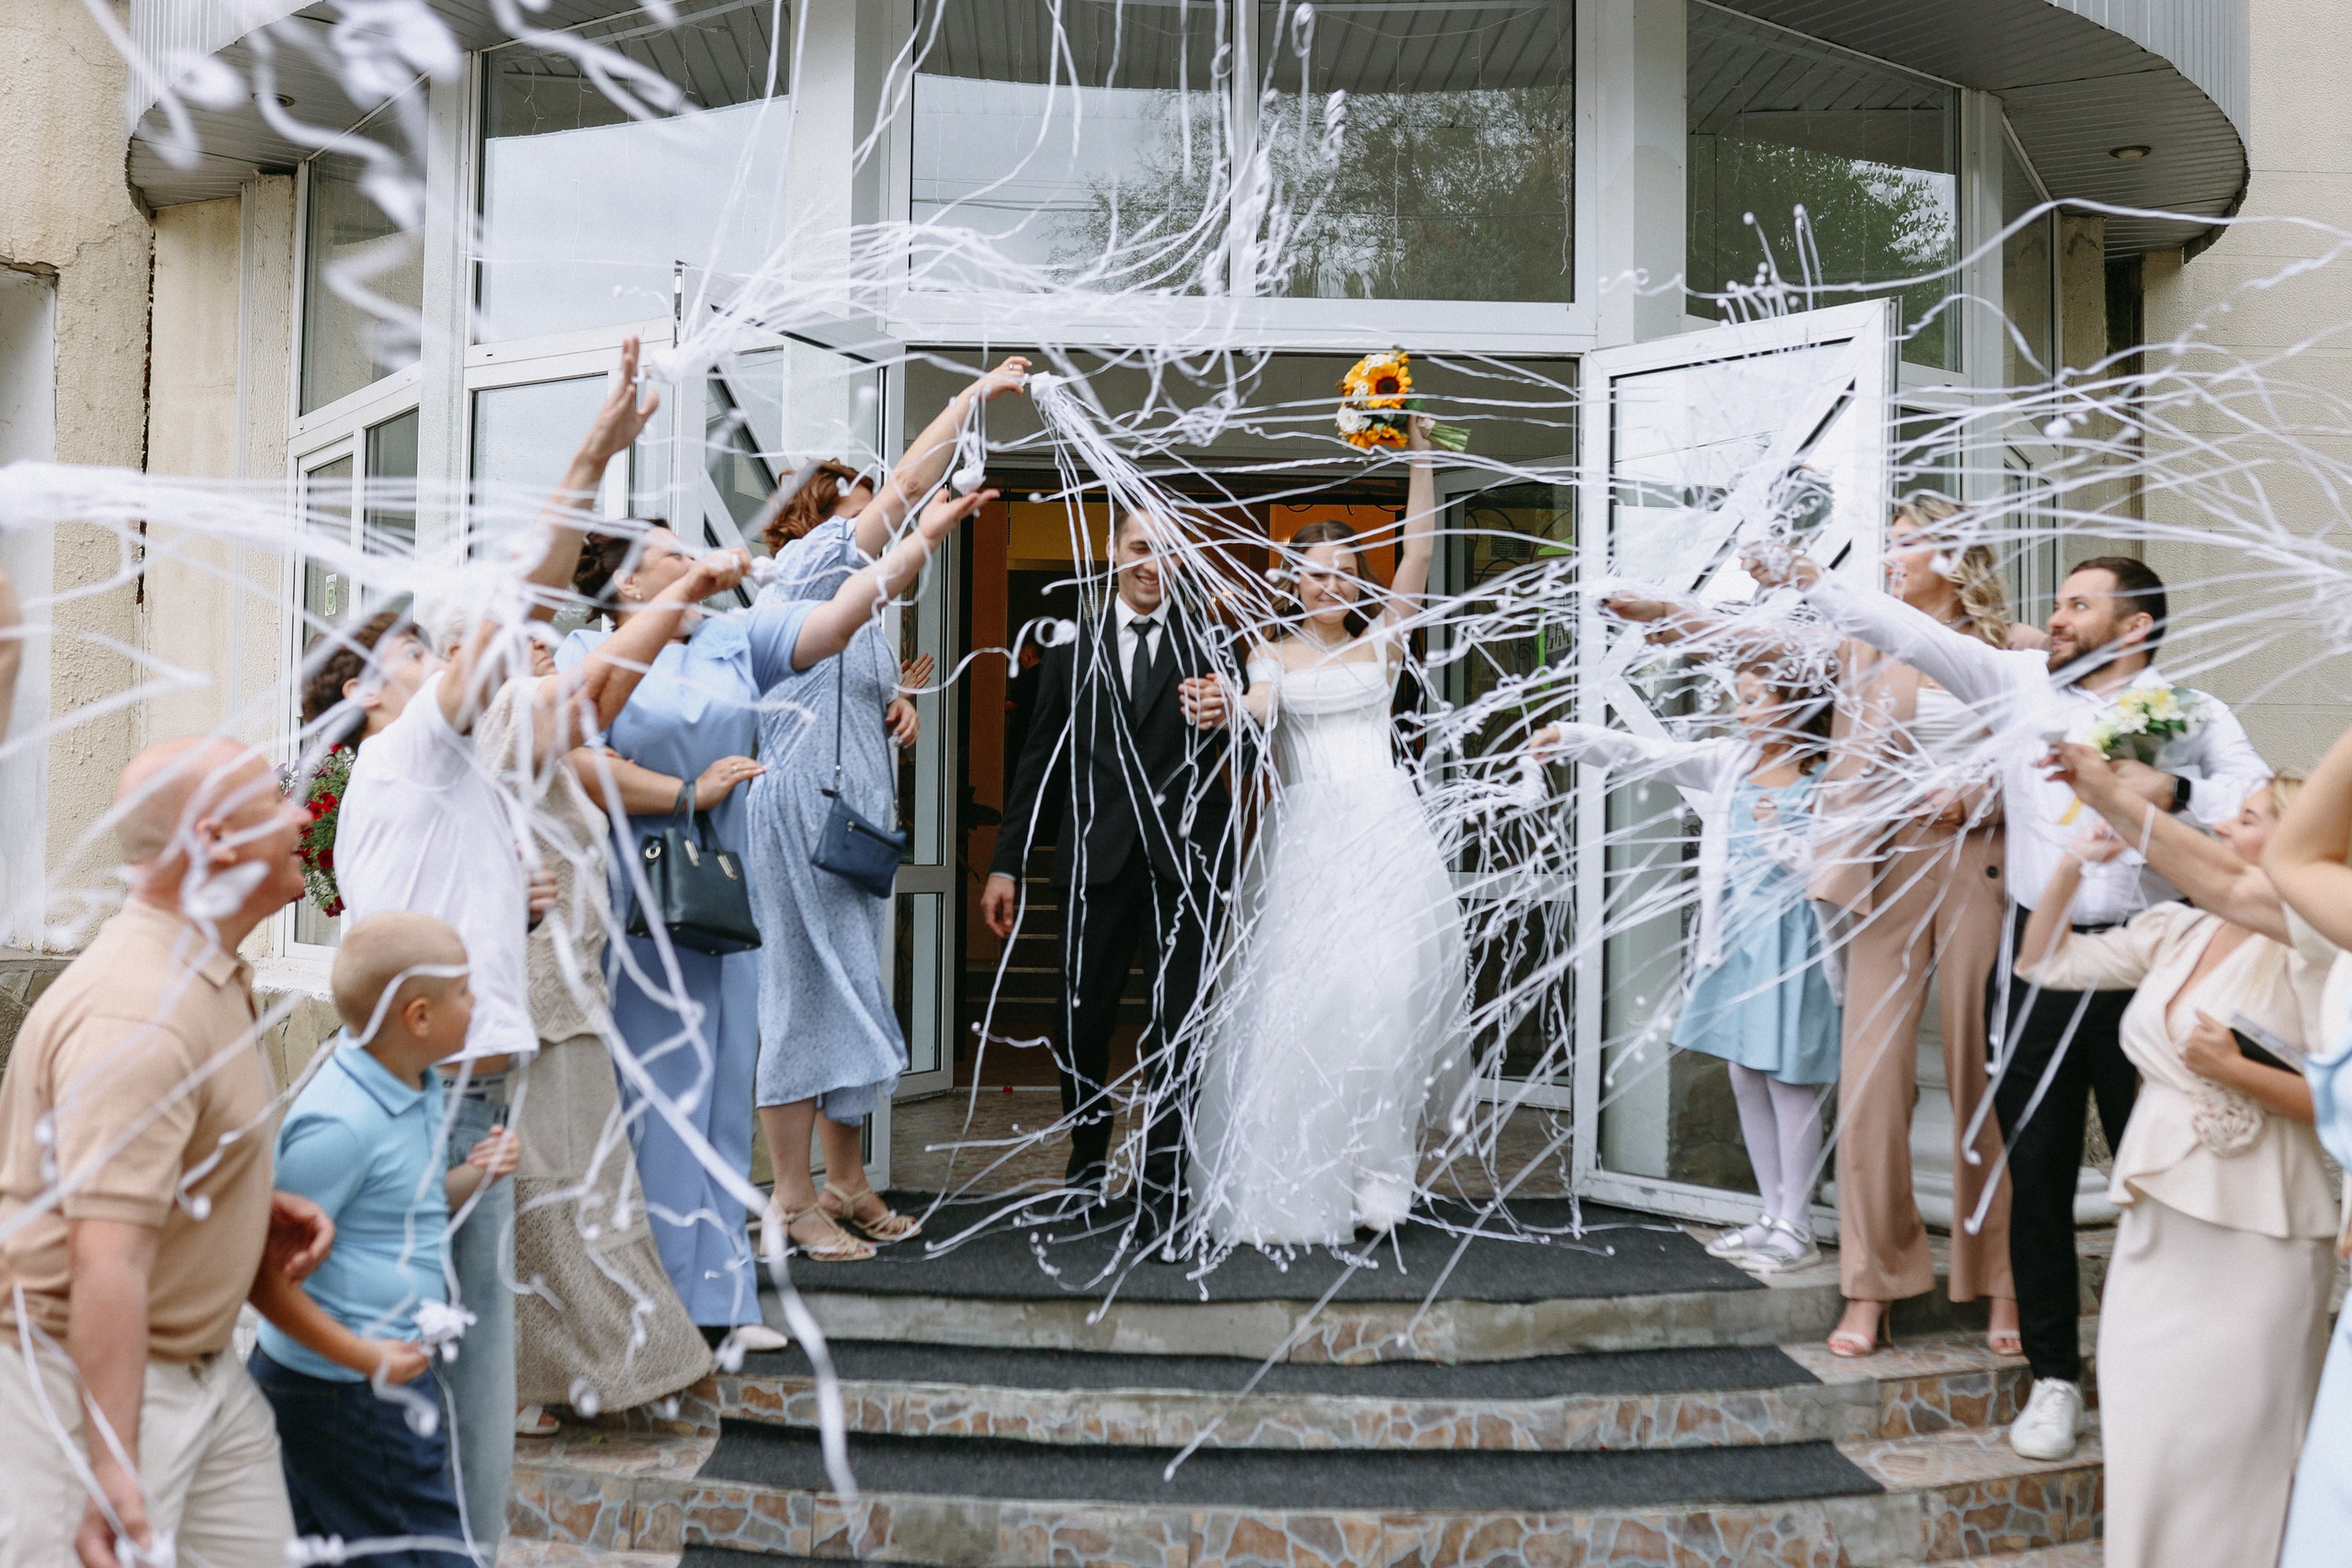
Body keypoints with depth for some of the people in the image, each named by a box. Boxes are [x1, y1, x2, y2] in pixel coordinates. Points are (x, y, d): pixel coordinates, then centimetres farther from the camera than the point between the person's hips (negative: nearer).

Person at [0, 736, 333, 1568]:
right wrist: (113, 1475, -32)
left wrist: (255, 1209, 5)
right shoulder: (136, 1014, -25)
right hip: (89, 1378, -10)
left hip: (203, 1369, 10)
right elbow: (107, 1263, -31)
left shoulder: (208, 977, 8)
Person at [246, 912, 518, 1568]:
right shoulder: (339, 1125, -24)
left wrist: (471, 1177, 1)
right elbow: (261, 1272, -21)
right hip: (350, 1393, -9)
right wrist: (362, 1356, -22)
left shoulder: (419, 1087, 5)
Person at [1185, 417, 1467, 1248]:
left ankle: (1378, 1167, -4)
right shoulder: (1273, 653, 13)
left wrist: (1420, 456, 2)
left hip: (1385, 832, 1)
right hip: (1305, 837, -1)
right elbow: (1257, 708, -7)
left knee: (1388, 987, -10)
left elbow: (1419, 552, 8)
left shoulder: (1381, 643, 15)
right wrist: (1223, 710, -30)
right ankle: (1296, 1184, -4)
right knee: (1298, 995, -8)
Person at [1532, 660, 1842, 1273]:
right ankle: (1773, 1215, 23)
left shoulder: (1825, 780, -10)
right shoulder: (1732, 760, 8)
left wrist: (1780, 836, -19)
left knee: (1788, 1079, -1)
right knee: (1746, 1077, 11)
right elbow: (1648, 757, 5)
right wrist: (1571, 737, -1)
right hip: (1736, 932, 7)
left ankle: (1796, 1230, 8)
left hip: (1788, 938, -7)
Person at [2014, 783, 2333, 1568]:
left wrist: (2236, 1071, -19)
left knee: (2219, 1450, 0)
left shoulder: (2310, 956, -11)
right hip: (2158, 1223, 6)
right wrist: (2072, 865, 6)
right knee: (2143, 1440, 12)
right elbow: (2044, 960, 15)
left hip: (2251, 1241, -6)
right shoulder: (2175, 930, 8)